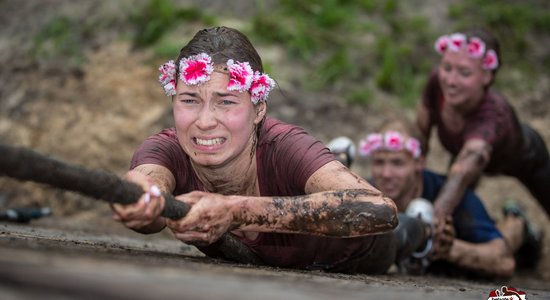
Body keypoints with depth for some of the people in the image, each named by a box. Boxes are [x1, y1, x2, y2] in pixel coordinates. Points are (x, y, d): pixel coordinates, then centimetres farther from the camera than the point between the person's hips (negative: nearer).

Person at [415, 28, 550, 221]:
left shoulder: (495, 116, -52)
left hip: (524, 159, -3)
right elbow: (420, 137, -20)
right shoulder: (437, 82, -37)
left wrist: (434, 219, -84)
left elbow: (461, 175, -69)